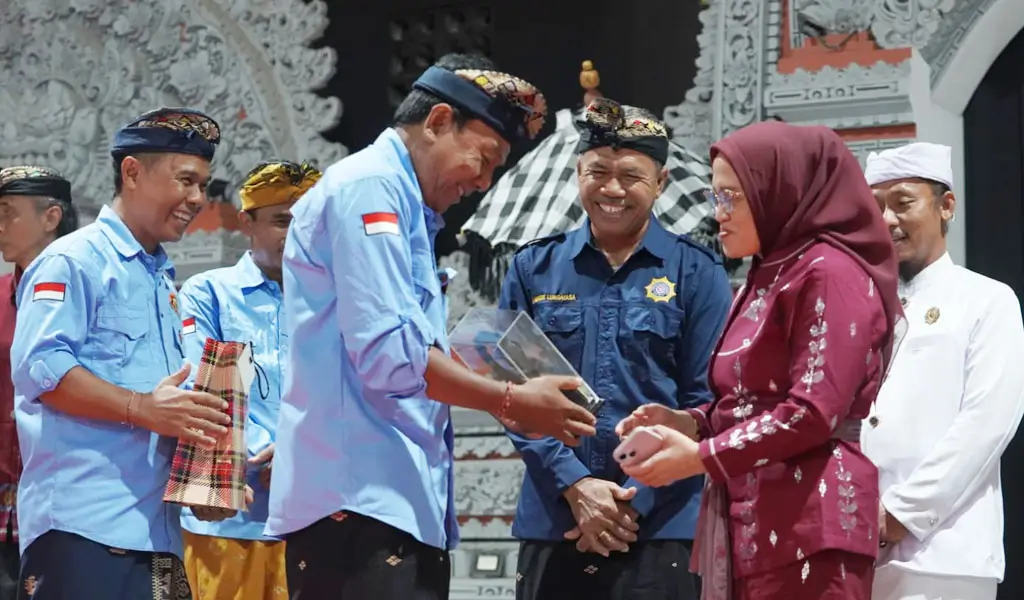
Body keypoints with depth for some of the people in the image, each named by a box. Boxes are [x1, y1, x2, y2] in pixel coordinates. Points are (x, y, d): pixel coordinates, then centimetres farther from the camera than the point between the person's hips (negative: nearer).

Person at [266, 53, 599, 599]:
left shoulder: (403, 205, 23)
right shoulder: (370, 188, -8)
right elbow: (390, 353, -18)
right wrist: (511, 402, -8)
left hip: (402, 503, 10)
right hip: (360, 500, -10)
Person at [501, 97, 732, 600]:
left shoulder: (696, 273, 4)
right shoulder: (533, 270, 9)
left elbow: (703, 402, 0)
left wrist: (636, 501, -9)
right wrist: (575, 484, -9)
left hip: (660, 526, -2)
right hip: (551, 525, 2)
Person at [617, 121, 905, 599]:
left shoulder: (827, 272, -8)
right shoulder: (768, 278, 20)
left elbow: (815, 412, -16)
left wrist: (701, 456, -10)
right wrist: (689, 424, 3)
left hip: (806, 525, -9)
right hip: (749, 524, 9)